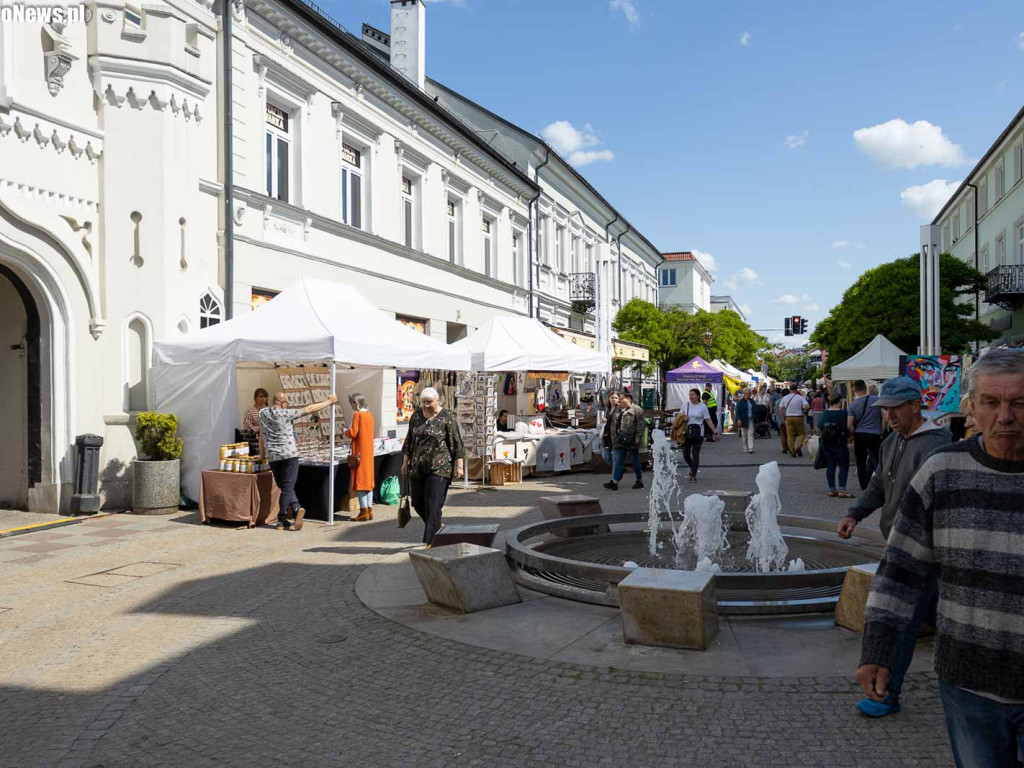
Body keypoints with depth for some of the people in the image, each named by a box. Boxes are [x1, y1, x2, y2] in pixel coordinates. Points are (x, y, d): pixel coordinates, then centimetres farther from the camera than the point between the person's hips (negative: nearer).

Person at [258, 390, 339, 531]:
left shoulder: (262, 414, 6)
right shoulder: (285, 414, -9)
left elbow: (261, 436, 14)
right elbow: (309, 409, -6)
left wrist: (262, 454, 23)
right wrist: (329, 402, 3)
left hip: (272, 457, 5)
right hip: (289, 455, -5)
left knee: (284, 487, 14)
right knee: (287, 487, 0)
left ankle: (296, 508, 1)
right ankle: (281, 521, -2)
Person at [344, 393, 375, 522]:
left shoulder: (357, 414, -12)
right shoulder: (369, 414, 10)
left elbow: (353, 433, -16)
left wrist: (346, 431, 5)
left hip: (360, 452, -8)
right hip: (369, 451, 8)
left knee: (360, 481, -4)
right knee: (368, 480, 12)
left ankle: (364, 512, -3)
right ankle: (369, 510, 15)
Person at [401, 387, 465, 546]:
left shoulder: (447, 417, -6)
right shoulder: (416, 416, 9)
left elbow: (457, 443, -6)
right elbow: (409, 440, 18)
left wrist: (459, 465, -11)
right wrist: (406, 461, 16)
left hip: (439, 467, -6)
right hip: (417, 467, 6)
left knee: (433, 505, -8)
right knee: (418, 503, 10)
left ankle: (430, 541, -3)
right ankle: (437, 527, 33)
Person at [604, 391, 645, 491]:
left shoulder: (637, 410, -7)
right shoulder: (620, 409, 17)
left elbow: (640, 425, -13)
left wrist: (638, 437, -18)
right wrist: (615, 436, 18)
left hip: (631, 441, -7)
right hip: (620, 440, 7)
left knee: (635, 461, 4)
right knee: (617, 460, 0)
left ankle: (640, 481, 17)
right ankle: (614, 481, -2)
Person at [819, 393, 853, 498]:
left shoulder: (825, 413, 5)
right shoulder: (843, 412, -11)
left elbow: (821, 427, 6)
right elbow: (846, 428, -14)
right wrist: (848, 436, 4)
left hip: (826, 443, 6)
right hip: (839, 444, -6)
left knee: (830, 466, 9)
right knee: (844, 466, 0)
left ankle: (831, 489, 11)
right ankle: (841, 490, -7)